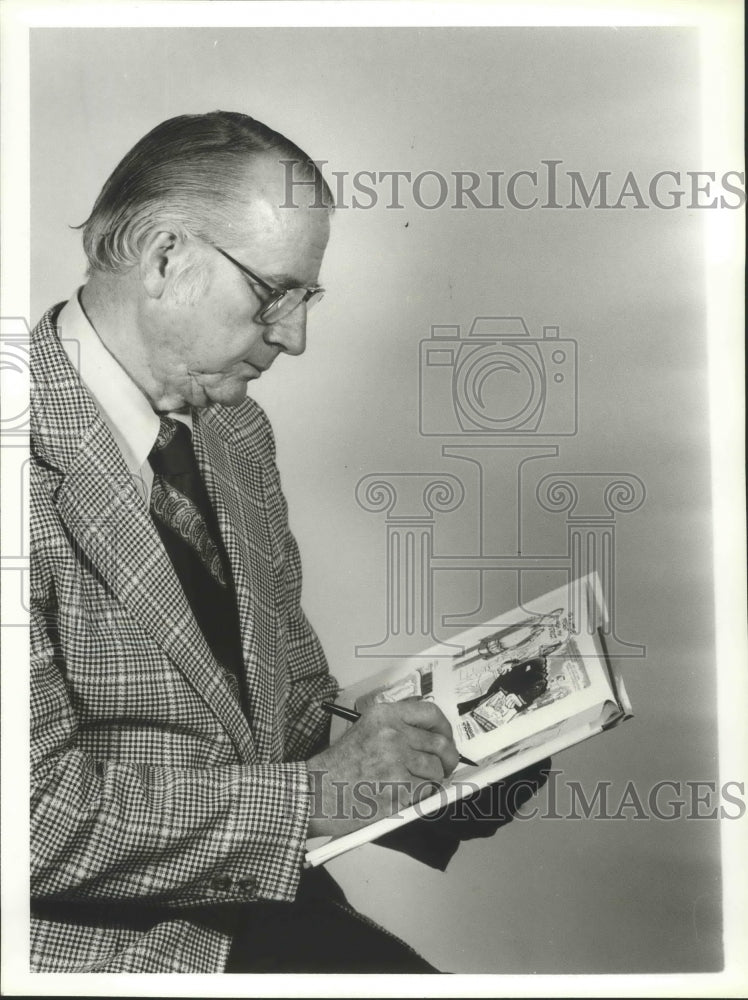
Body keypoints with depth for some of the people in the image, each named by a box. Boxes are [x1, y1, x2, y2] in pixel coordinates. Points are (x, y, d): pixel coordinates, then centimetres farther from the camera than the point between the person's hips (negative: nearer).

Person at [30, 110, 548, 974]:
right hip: (82, 940, -6)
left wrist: (434, 774, -2)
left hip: (262, 903, 7)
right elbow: (35, 807, -22)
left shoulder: (236, 432, 8)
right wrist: (312, 793, -20)